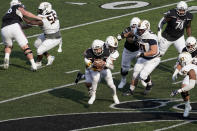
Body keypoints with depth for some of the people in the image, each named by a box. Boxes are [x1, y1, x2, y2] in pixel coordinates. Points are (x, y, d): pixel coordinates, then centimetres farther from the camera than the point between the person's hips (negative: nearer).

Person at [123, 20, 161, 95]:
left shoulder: (151, 38, -31)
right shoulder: (140, 35, -7)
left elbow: (154, 51, -36)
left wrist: (142, 54, -35)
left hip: (152, 60, -7)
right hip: (143, 58, 7)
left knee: (143, 75, -15)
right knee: (135, 75, 6)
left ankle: (149, 84, 17)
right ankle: (131, 90, 23)